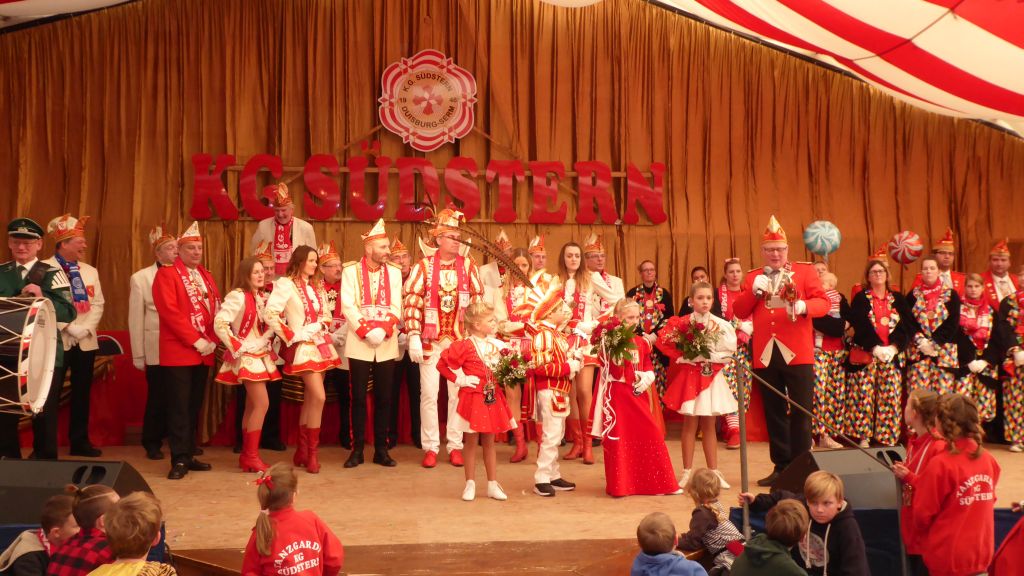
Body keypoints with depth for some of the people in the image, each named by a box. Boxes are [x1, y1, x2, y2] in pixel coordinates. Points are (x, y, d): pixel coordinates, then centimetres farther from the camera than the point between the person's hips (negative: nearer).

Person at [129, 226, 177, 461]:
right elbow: (136, 319, 2)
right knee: (157, 397, 7)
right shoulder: (140, 278, 2)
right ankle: (152, 443, 24)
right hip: (157, 350, -1)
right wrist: (138, 355, 0)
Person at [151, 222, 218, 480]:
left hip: (204, 352, 6)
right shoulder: (166, 274, -5)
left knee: (194, 406, 10)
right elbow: (170, 312, -14)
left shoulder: (206, 276, 16)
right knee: (179, 407, -5)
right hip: (178, 352, -6)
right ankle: (179, 460, 0)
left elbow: (217, 309, 12)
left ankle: (189, 455, 18)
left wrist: (212, 341, -3)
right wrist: (196, 341, -16)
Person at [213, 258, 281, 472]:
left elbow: (269, 323, 20)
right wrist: (237, 347, -19)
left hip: (261, 356, 8)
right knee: (262, 404, -12)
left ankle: (246, 455, 17)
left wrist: (267, 341, 3)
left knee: (252, 406, 10)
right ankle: (251, 456, -4)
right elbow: (219, 323, -23)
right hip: (247, 358, -8)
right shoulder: (238, 296, -14)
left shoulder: (262, 297, 10)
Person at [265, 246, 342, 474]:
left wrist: (319, 328, -6)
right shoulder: (286, 284, -9)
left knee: (309, 399, 10)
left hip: (320, 344, 7)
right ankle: (312, 453, -5)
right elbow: (270, 313, -18)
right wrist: (291, 336, -14)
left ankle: (302, 451, 18)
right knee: (319, 397, -15)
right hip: (302, 346, -7)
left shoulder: (317, 286, 15)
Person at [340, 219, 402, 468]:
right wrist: (366, 331, -17)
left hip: (387, 344, 2)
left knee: (384, 398, 4)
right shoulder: (351, 271, 1)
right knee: (359, 398, 1)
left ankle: (381, 450, 13)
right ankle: (357, 450, 10)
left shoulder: (394, 272, 8)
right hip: (359, 344, -2)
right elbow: (348, 306, -7)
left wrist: (383, 330, -14)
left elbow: (396, 307, 2)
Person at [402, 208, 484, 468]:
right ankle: (430, 447, 13)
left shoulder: (468, 265, 3)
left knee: (458, 393, 6)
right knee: (429, 393, 2)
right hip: (430, 340, -1)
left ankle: (455, 445, 17)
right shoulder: (424, 266, -1)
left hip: (461, 340, 1)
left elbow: (478, 301, 5)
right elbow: (412, 301, -5)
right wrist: (413, 336, -12)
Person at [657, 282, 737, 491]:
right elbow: (663, 339, -9)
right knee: (690, 425, 3)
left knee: (709, 425, 10)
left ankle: (714, 471, 18)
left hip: (712, 377, 2)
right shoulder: (683, 323, -6)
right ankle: (687, 472, 10)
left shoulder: (721, 324, 1)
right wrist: (682, 356, -10)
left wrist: (713, 356, -14)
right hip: (690, 376, -2)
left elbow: (730, 348, -3)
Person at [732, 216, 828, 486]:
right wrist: (753, 291, -10)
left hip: (797, 353, -3)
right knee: (774, 413, 9)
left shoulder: (805, 271, 5)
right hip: (765, 354, 3)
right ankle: (781, 466, 18)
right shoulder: (753, 276, 13)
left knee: (801, 411, 0)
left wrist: (804, 306, -22)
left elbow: (823, 302, -2)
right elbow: (739, 311, 6)